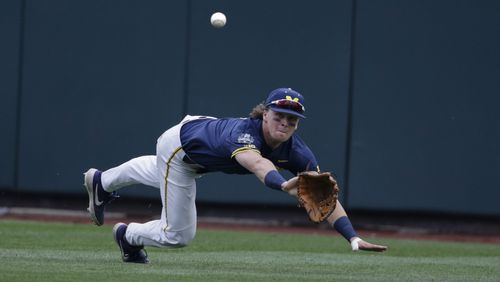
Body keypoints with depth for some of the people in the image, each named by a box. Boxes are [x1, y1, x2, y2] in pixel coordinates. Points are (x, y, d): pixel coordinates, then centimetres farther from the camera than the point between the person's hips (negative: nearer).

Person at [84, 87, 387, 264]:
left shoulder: (296, 152, -31)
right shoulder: (243, 132, -47)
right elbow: (256, 163, -71)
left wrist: (352, 236, -52)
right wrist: (283, 184, -91)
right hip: (180, 143, -7)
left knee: (157, 173, 35)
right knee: (178, 235, 1)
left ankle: (102, 182, 64)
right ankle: (129, 235, 33)